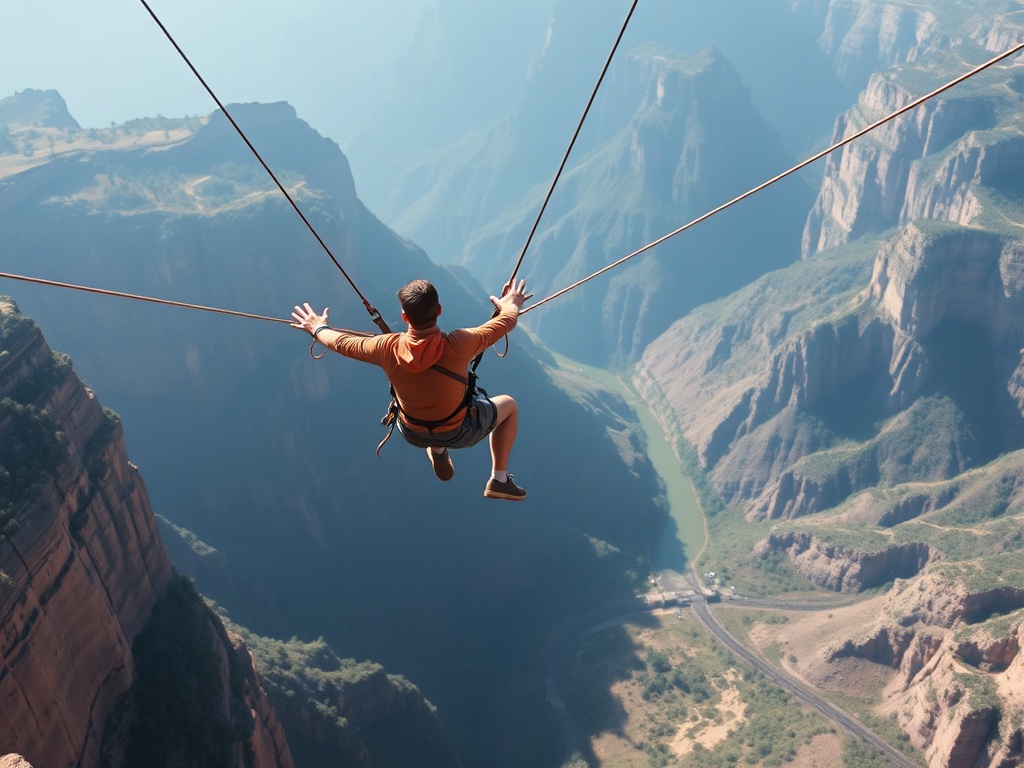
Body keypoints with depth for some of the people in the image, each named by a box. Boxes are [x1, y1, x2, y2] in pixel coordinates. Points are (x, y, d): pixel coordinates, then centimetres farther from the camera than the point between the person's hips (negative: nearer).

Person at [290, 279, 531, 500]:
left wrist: (318, 328, 16)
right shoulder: (458, 345, -32)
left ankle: (437, 453, 34)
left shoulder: (388, 349, -25)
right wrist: (511, 306, 9)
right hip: (460, 433, -3)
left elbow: (342, 343, -5)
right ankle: (499, 480, 23)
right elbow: (506, 322, -15)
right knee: (509, 405, 25)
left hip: (414, 435, 3)